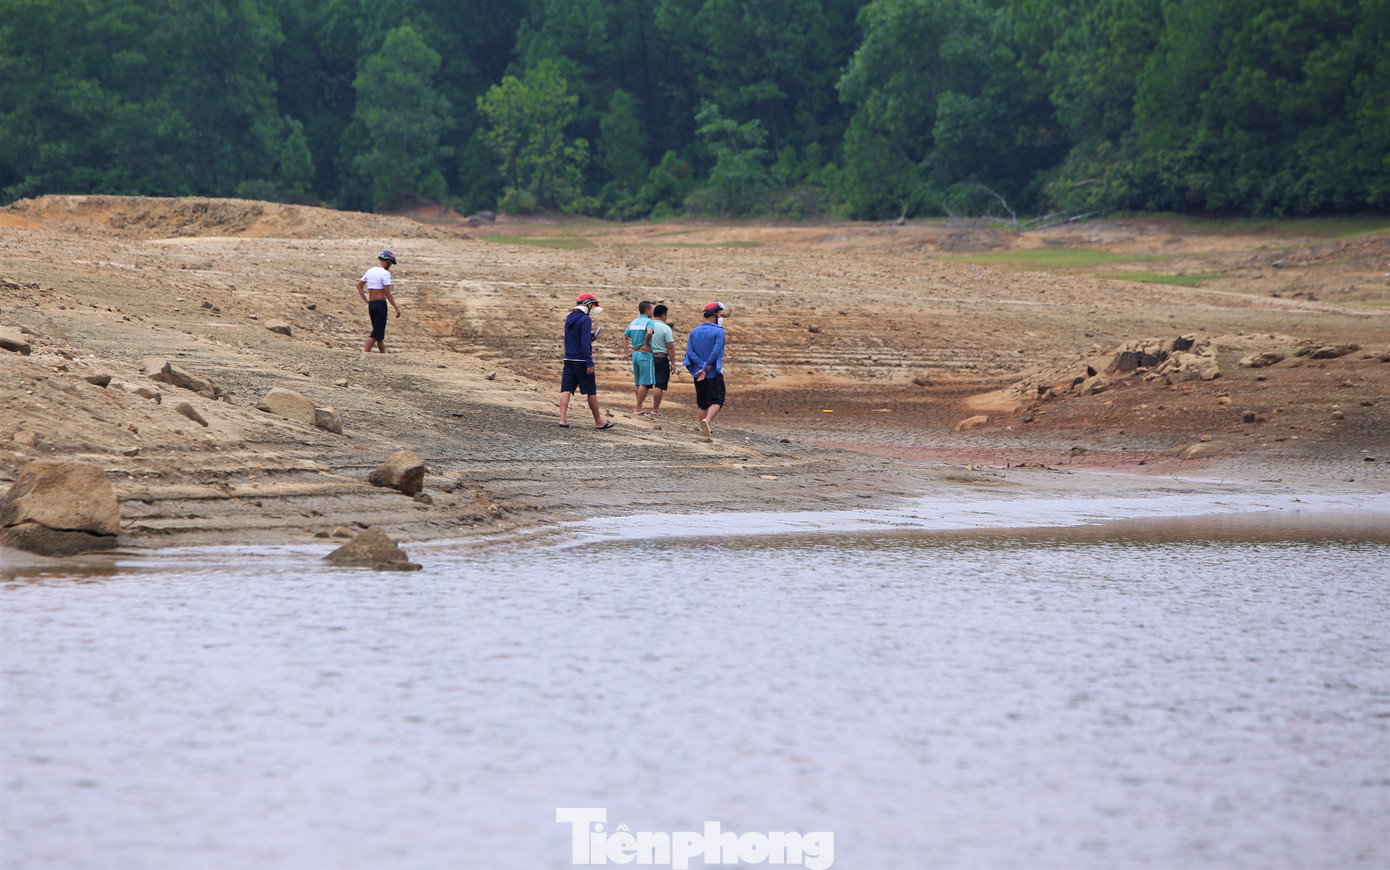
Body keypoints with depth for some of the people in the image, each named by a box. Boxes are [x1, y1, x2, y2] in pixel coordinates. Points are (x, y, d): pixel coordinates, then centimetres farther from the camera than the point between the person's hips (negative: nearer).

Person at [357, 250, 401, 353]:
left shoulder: (370, 271, 11)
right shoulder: (385, 273, -12)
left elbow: (359, 285, 16)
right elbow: (387, 293, -15)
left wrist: (366, 301, 16)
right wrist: (396, 308, -10)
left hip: (371, 305, 8)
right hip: (381, 304, -8)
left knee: (379, 332, 16)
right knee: (377, 332, -6)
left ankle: (383, 352, 22)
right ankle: (365, 351, -15)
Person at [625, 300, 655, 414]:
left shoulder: (633, 322, 13)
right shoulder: (648, 321, -11)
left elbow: (624, 336, 15)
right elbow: (649, 333, -30)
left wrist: (627, 349, 14)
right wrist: (647, 345, -15)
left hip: (635, 354, 8)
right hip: (645, 354, -8)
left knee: (638, 383, 15)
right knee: (644, 383, -5)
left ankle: (638, 407, 18)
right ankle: (638, 408, -7)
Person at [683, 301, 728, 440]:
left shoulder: (694, 332, 8)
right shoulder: (719, 332, -8)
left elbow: (690, 352, -2)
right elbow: (715, 352, -17)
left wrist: (702, 365, -11)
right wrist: (705, 368, -14)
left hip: (698, 375, 5)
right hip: (714, 374, -5)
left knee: (703, 404, 14)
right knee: (716, 401, -3)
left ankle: (703, 431, 16)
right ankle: (707, 420, -29)